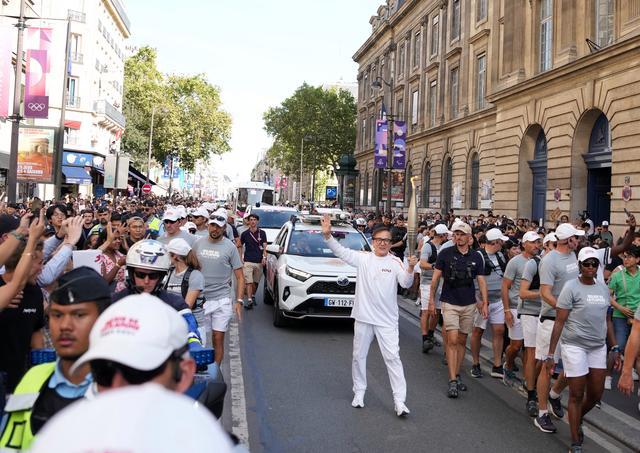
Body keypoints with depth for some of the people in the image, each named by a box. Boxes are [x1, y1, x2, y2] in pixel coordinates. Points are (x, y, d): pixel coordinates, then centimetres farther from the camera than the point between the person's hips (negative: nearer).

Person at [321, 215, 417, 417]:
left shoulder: (395, 262, -1)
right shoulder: (363, 258, 1)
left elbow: (406, 283, -11)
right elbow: (340, 251, -7)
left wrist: (410, 268, -30)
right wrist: (327, 234, -21)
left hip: (387, 320, -2)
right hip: (363, 317, 2)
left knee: (392, 358, -4)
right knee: (359, 356, 13)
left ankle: (399, 401, -2)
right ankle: (359, 392, 31)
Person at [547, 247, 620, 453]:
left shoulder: (603, 288, 9)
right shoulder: (571, 288, -9)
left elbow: (606, 320, 17)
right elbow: (559, 322, -11)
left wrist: (615, 349, 13)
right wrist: (550, 354, -14)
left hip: (598, 347, 6)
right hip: (575, 346, -6)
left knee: (596, 394, 11)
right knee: (577, 395, 2)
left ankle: (577, 420, 41)